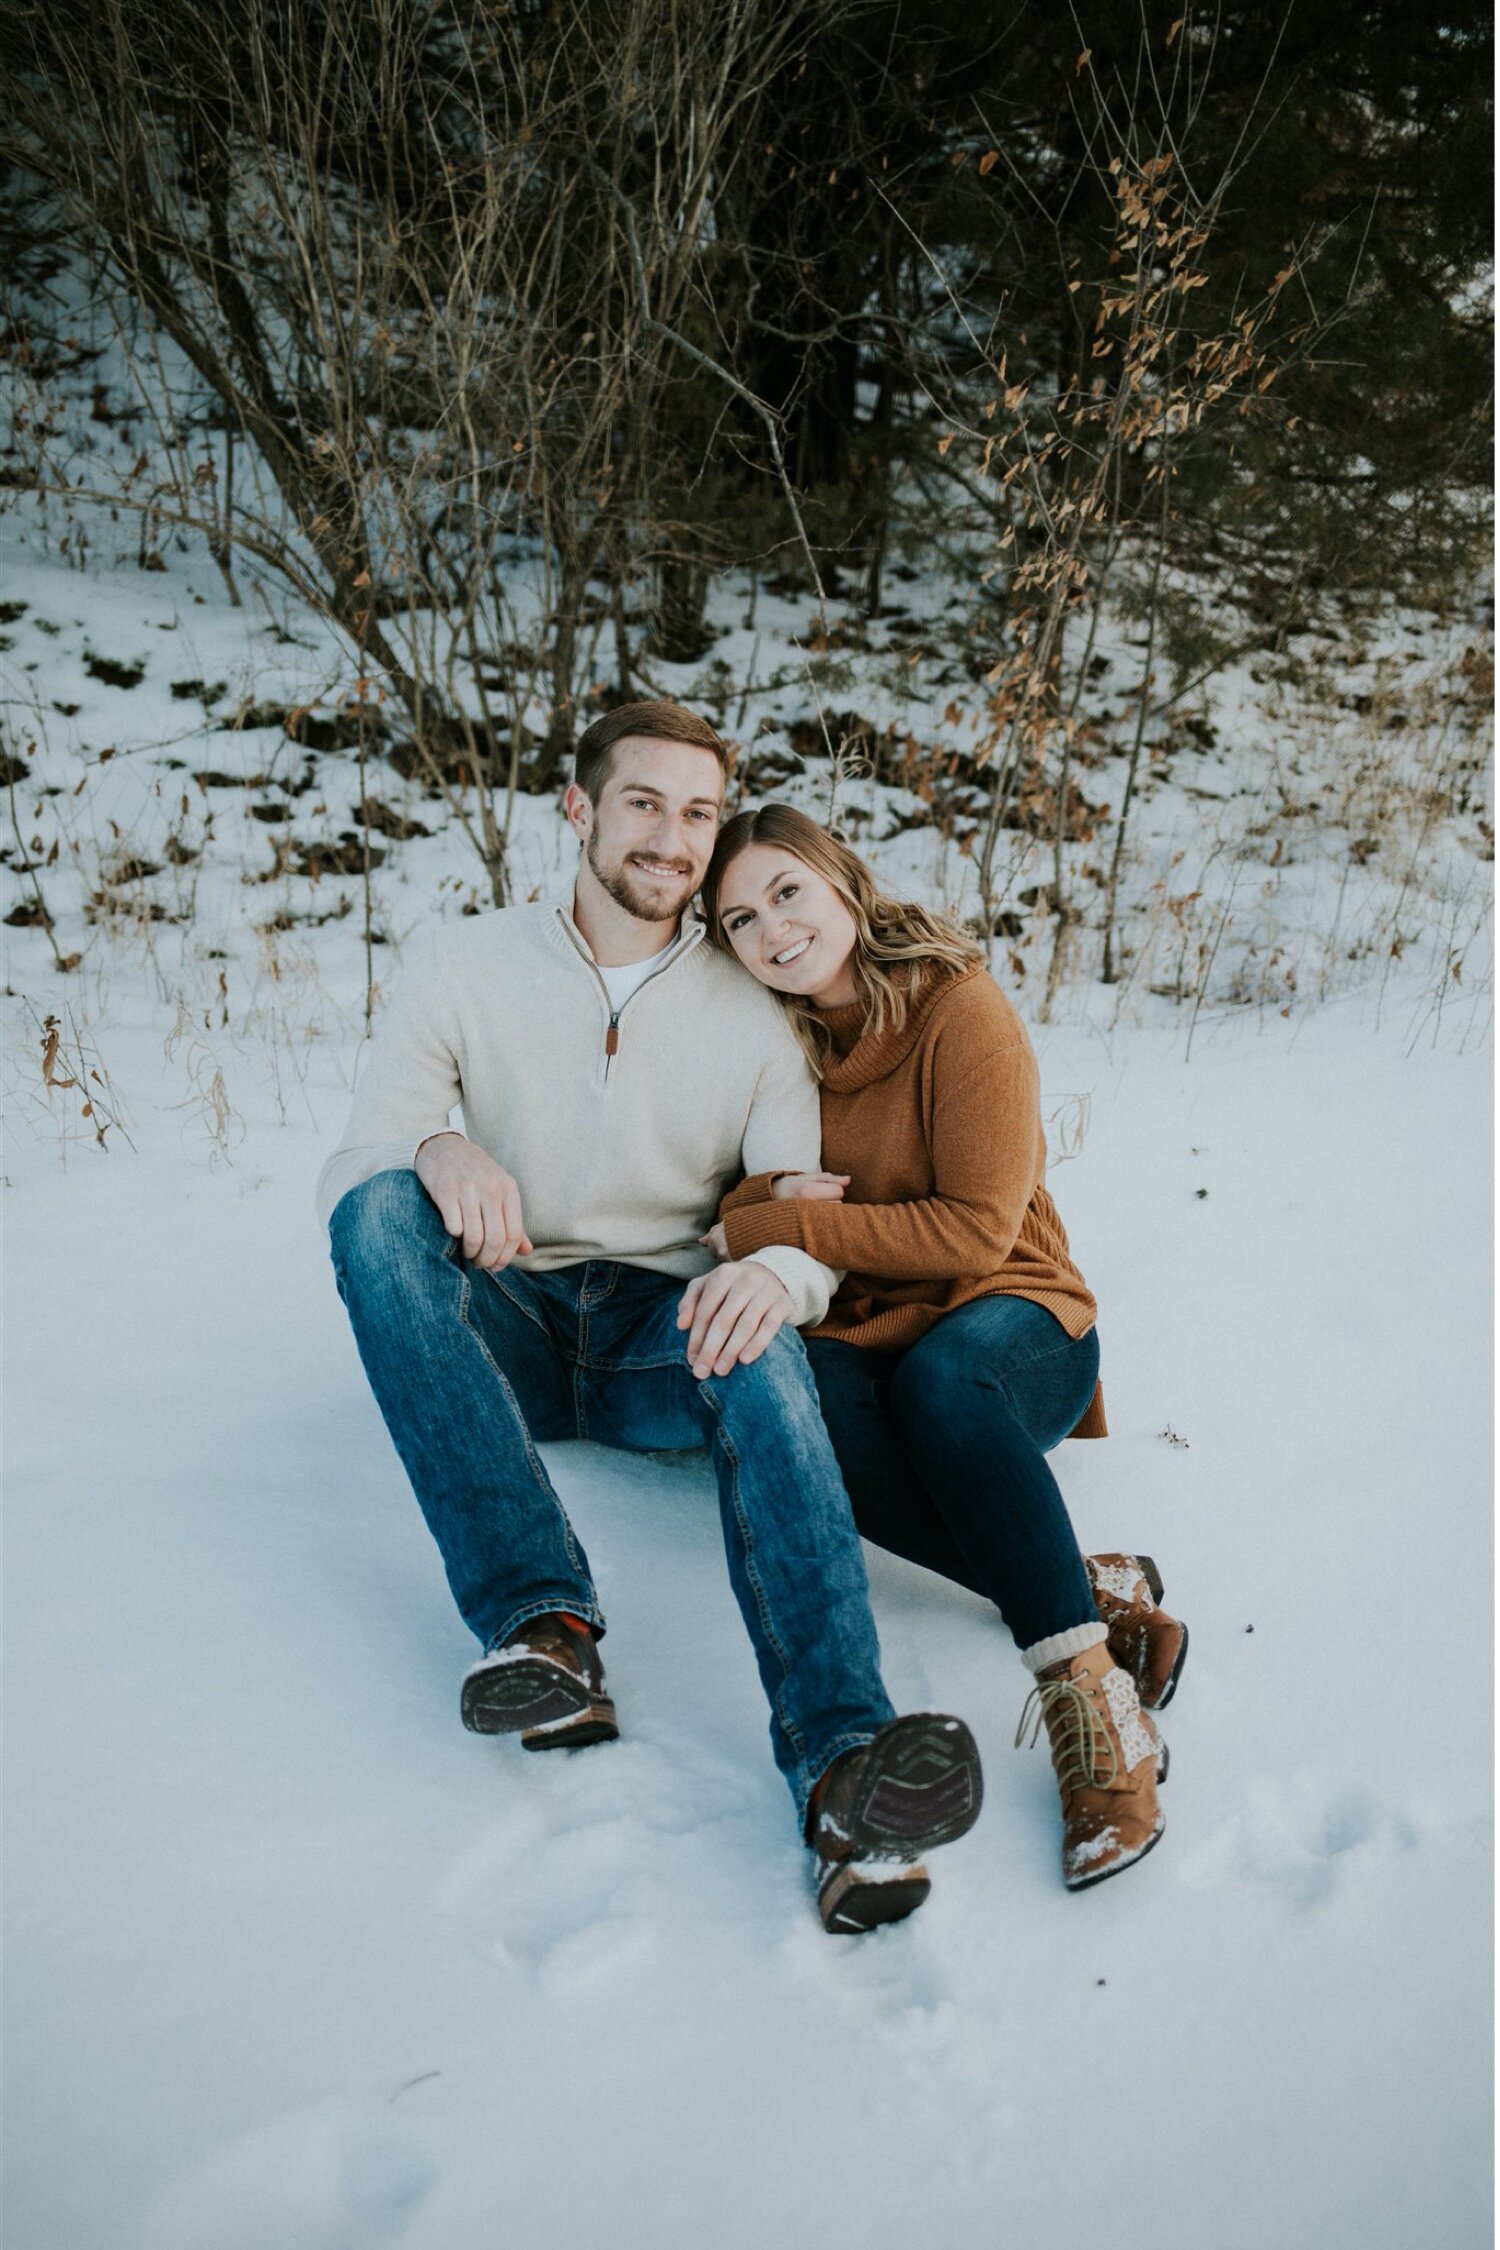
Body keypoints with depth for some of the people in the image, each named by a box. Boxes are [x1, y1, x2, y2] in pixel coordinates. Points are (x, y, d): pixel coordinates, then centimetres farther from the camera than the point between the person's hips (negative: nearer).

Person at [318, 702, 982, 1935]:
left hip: (664, 1339, 0)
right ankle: (543, 1621, -40)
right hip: (510, 1333, 1)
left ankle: (842, 1763, -53)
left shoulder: (754, 1014, 4)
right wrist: (435, 1150, -29)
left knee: (760, 1343, -35)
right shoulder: (467, 967, 2)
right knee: (382, 1209, -29)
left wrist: (778, 1267, -30)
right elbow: (346, 1169, -4)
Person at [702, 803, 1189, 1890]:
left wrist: (787, 1225, -15)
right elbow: (725, 1210, 9)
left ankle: (1095, 1705, -35)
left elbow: (976, 1230, -14)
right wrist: (769, 1196, -14)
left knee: (940, 1377, -39)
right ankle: (1104, 1596, -30)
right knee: (806, 1408, -33)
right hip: (855, 1338, 4)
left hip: (1010, 1322, -3)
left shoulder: (962, 1011, -10)